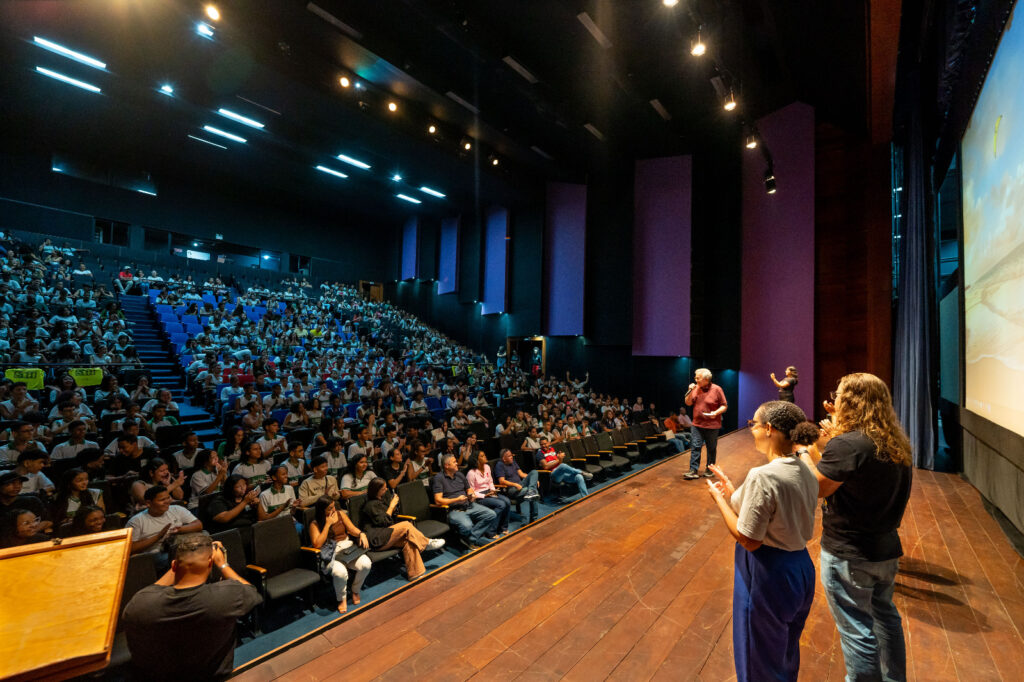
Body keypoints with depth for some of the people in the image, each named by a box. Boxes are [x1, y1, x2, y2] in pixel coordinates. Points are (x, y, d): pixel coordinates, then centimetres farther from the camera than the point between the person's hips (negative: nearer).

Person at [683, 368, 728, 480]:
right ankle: (694, 471, 0)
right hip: (697, 424, 3)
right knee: (695, 447, -2)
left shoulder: (717, 389, -9)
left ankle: (709, 470, 25)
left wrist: (716, 412, -21)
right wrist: (690, 391, -9)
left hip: (712, 425, -3)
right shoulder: (696, 388, 3)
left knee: (712, 449, 11)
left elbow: (724, 406, -3)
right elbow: (688, 403, 5)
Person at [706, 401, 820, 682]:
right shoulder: (805, 471, -2)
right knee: (787, 655, 30)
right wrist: (733, 493, 6)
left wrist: (719, 499, -12)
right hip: (800, 568, 8)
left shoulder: (762, 476, -29)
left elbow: (749, 540, -23)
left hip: (768, 576, -8)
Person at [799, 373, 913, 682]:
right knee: (884, 614, 27)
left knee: (857, 629, 7)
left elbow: (814, 488, -19)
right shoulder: (896, 443, 2)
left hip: (848, 555, -8)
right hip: (886, 548, 9)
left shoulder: (847, 445, -25)